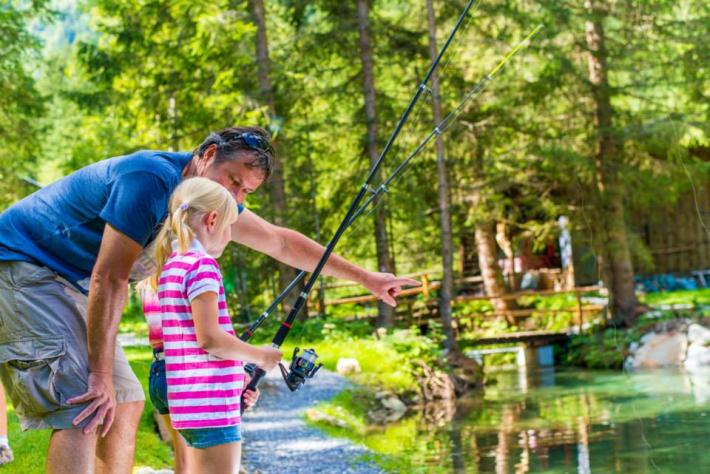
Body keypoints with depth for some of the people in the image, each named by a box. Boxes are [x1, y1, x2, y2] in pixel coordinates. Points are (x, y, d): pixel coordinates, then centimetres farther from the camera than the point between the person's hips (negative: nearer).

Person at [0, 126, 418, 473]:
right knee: (84, 411, -22)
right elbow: (109, 279, -26)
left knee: (125, 403, 8)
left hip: (67, 283, 10)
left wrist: (365, 277, 17)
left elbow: (281, 242, 14)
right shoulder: (152, 179, -24)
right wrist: (100, 378, -25)